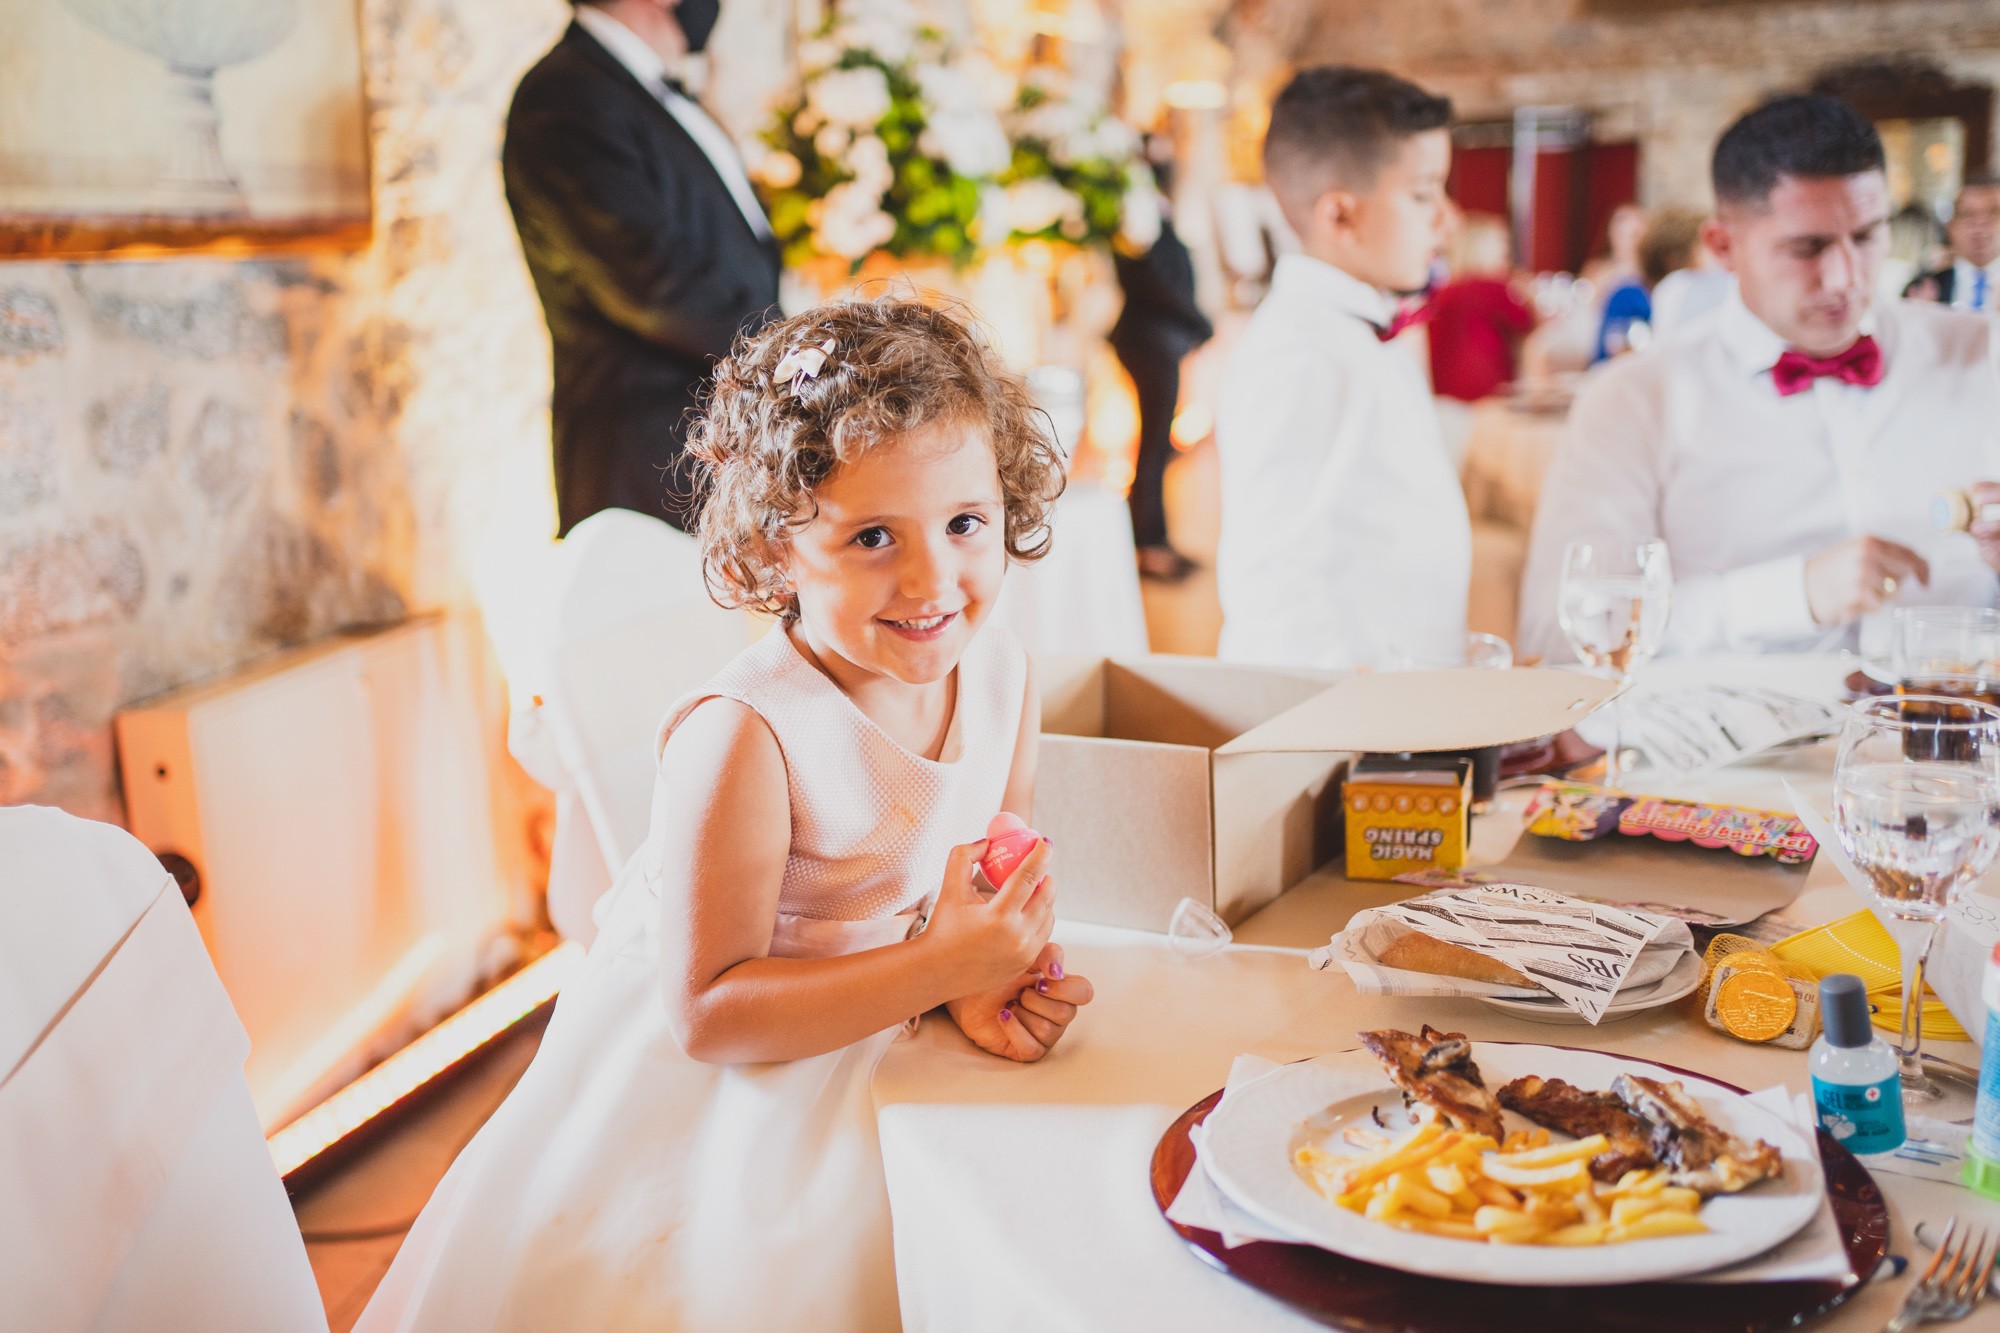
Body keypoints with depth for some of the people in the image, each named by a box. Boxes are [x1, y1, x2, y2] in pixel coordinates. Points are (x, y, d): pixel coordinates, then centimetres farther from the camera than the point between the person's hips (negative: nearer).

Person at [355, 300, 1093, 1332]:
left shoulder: (1000, 675, -7)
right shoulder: (742, 738, -28)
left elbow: (1008, 870, 6)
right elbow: (706, 1014, -26)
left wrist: (988, 983, -16)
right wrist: (941, 965, -31)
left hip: (888, 1046, 6)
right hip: (706, 1094, -5)